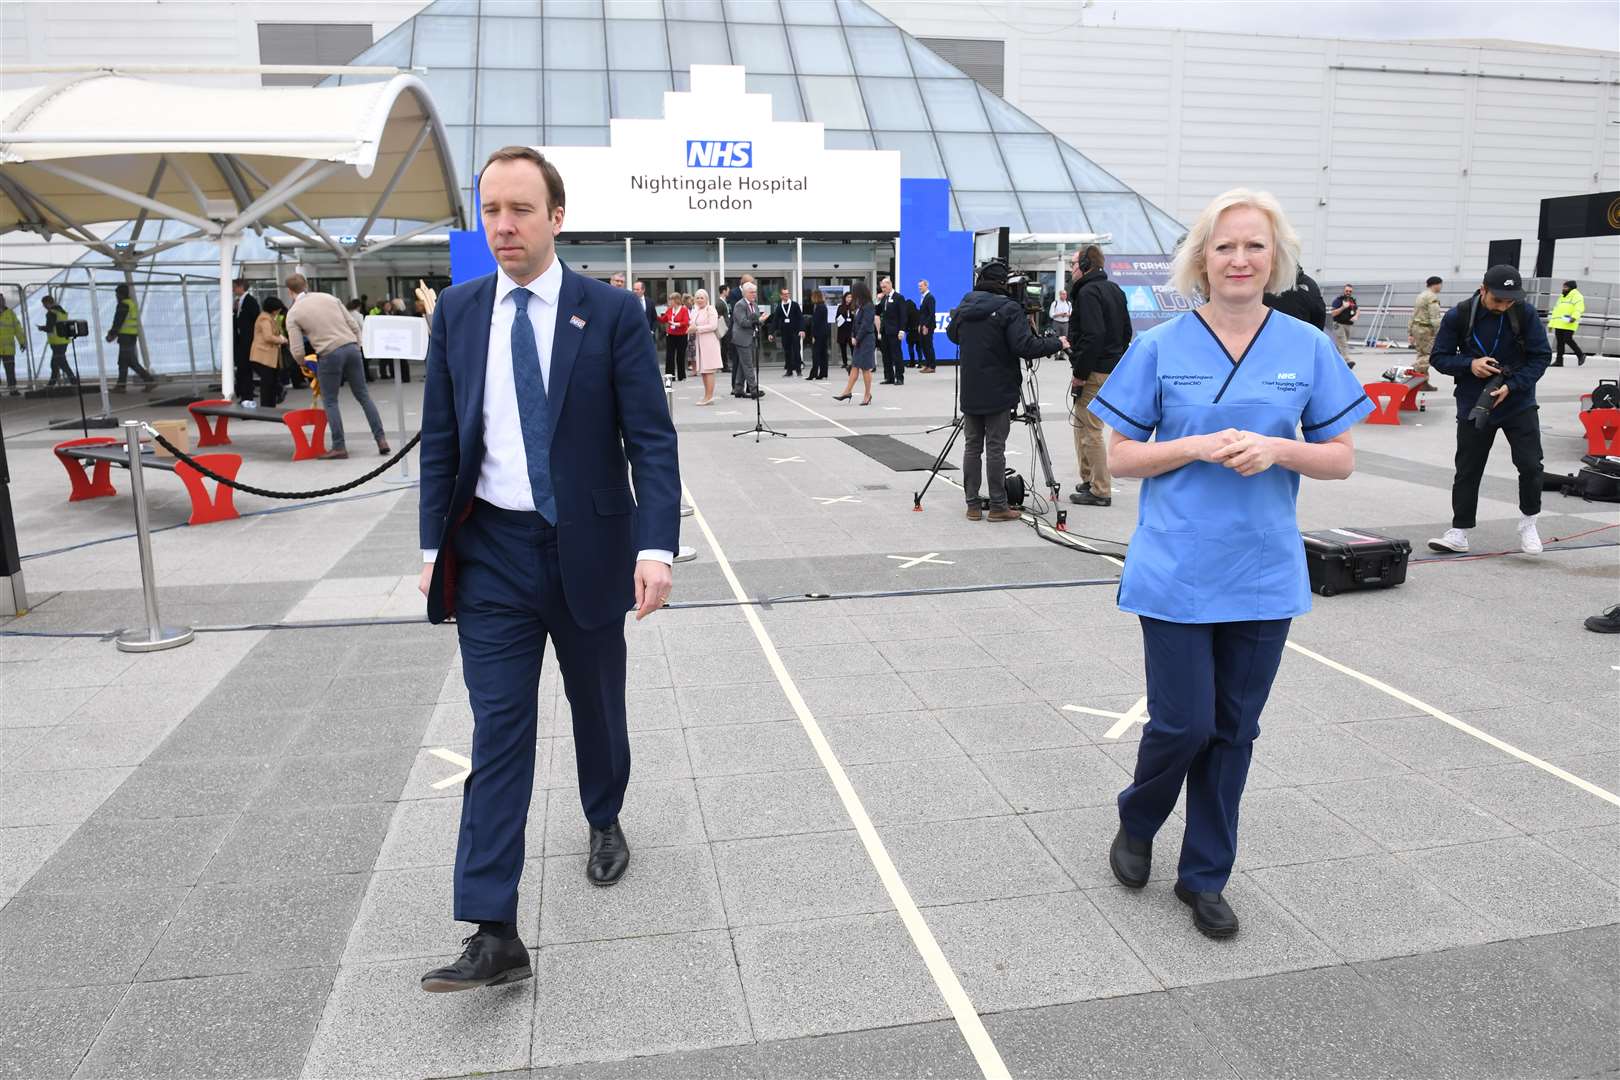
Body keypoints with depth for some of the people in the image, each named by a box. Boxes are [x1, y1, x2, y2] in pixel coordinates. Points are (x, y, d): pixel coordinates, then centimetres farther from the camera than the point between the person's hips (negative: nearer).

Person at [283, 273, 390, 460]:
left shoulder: (293, 313, 3)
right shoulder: (328, 297, 13)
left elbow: (297, 350, -1)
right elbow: (352, 324, 11)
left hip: (329, 354, -4)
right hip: (351, 347, 4)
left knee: (330, 401, 9)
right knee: (363, 396, 11)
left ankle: (339, 447, 6)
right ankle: (381, 439, 8)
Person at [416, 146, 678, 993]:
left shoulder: (611, 313, -6)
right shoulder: (457, 311, 3)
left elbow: (651, 439, -9)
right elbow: (439, 439, 8)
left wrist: (655, 547, -20)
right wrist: (434, 548, 4)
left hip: (587, 549, -1)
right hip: (492, 552, 1)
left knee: (597, 706, 17)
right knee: (498, 732, -2)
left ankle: (605, 822, 46)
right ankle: (495, 934, 1)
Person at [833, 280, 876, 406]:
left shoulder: (868, 306, -14)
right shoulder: (859, 306, 11)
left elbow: (865, 325, -17)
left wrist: (857, 339, -12)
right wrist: (852, 337, 3)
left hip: (866, 340, -8)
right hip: (859, 341, 8)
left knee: (865, 368, -2)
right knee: (855, 366, 7)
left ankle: (868, 395, 6)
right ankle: (847, 392, 8)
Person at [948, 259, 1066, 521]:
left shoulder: (964, 307, 5)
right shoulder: (1009, 309, -12)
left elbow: (952, 335, 23)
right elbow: (1025, 347, -20)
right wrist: (1057, 343, -7)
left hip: (970, 392, 5)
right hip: (998, 393, -4)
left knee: (972, 446, 9)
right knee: (995, 448, -1)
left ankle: (973, 504, 11)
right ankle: (998, 506, 4)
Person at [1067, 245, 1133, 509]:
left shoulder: (1088, 292, -15)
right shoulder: (1115, 290, 15)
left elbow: (1093, 336, -24)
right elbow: (1126, 330, 19)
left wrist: (1079, 372, -19)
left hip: (1095, 371, -10)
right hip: (1113, 367, 10)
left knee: (1090, 430, -4)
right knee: (1082, 424, 21)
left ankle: (1100, 491, 0)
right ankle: (1089, 480, 28)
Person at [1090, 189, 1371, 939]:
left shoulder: (1307, 348, 2)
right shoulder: (1159, 348, -3)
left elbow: (1341, 459, 4)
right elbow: (1120, 458, -1)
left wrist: (1276, 449, -15)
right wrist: (1198, 447, -17)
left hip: (1263, 574, 2)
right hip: (1176, 573, -2)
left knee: (1234, 731, 10)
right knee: (1183, 723, -2)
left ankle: (1205, 877, 28)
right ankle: (1136, 825, 30)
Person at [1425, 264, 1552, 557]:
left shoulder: (1525, 314, -10)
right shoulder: (1458, 316, -11)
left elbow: (1541, 356, -6)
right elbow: (1439, 358, -4)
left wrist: (1512, 385, -20)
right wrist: (1470, 364, -22)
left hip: (1519, 403, 0)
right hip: (1473, 407, 0)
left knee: (1530, 465, -6)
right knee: (1467, 470, 5)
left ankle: (1528, 522, 17)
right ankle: (1459, 532, 16)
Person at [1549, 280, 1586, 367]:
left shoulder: (1576, 296, -1)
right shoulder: (1562, 296, 25)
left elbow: (1579, 308, -15)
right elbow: (1556, 310, 27)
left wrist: (1574, 317, -32)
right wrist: (1551, 323, 23)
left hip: (1568, 324, -8)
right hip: (1559, 324, 8)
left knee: (1568, 340, -13)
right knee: (1560, 341, 5)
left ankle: (1580, 355, 4)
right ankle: (1559, 360, 6)